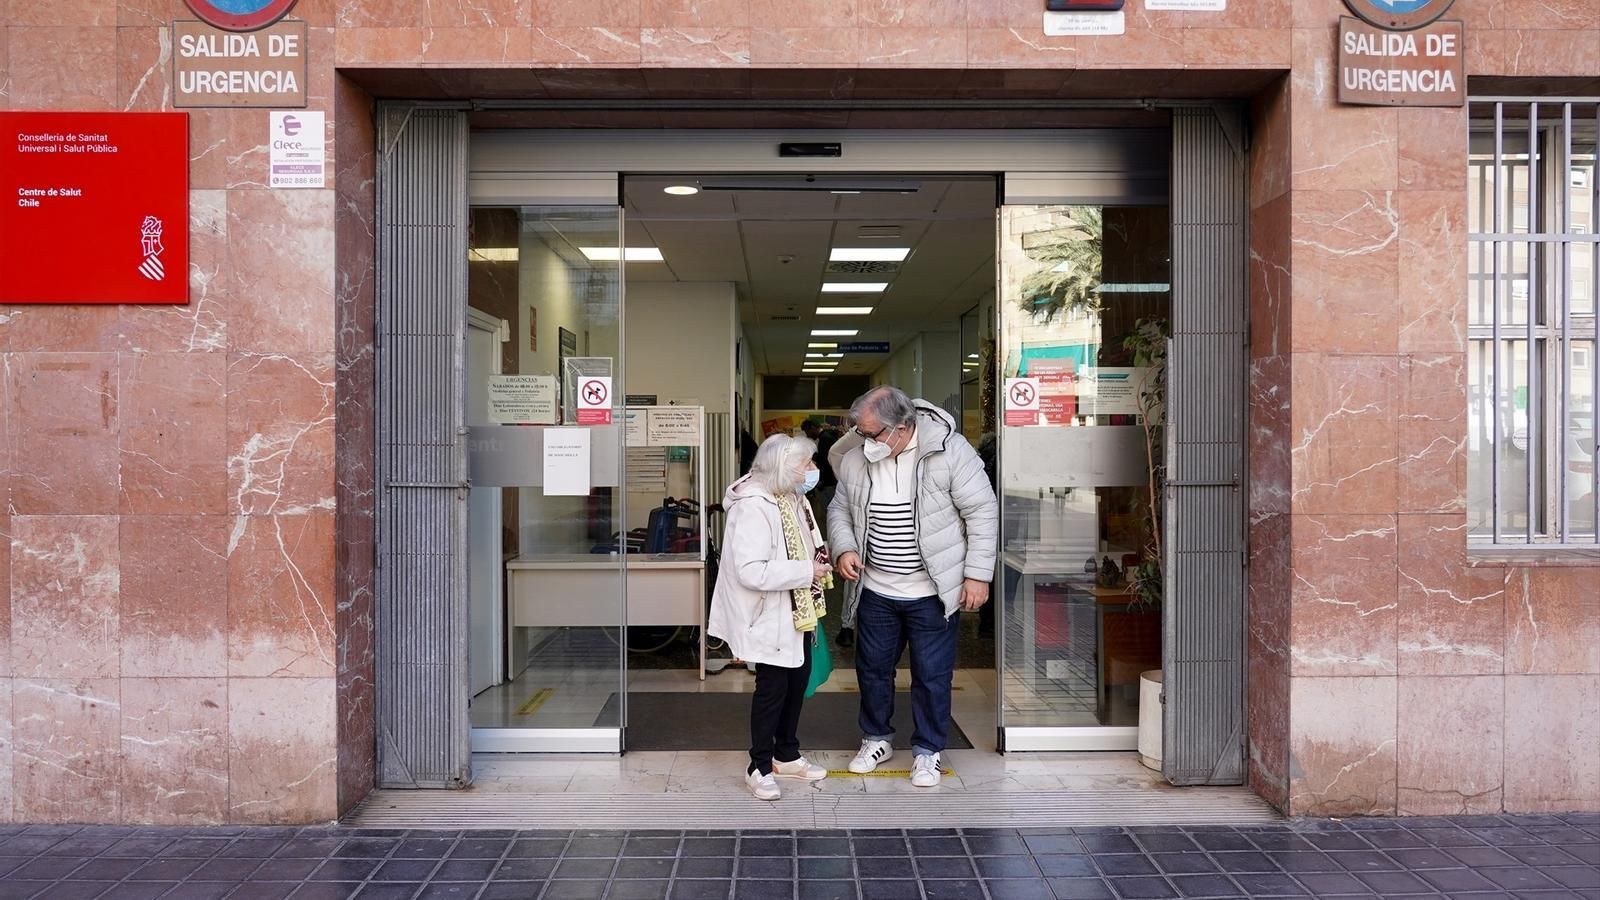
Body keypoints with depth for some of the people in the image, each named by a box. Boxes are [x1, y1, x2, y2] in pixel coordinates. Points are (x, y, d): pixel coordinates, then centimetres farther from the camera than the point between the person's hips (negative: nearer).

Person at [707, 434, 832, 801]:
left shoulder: (791, 497, 3)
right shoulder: (752, 507, -26)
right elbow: (751, 572, -31)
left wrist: (817, 555, 3)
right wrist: (806, 571, -26)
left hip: (798, 610, 9)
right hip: (770, 615, -9)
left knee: (798, 680, 18)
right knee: (772, 687, 2)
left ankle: (786, 754, 36)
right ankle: (760, 767, 19)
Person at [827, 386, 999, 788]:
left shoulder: (949, 450, -16)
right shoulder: (856, 460, -3)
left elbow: (983, 511, -12)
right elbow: (840, 509, 11)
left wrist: (977, 574, -14)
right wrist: (844, 547, -8)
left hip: (931, 593, -4)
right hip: (876, 591, 4)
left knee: (932, 675, 6)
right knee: (872, 668, 15)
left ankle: (927, 751, 25)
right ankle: (876, 739, 36)